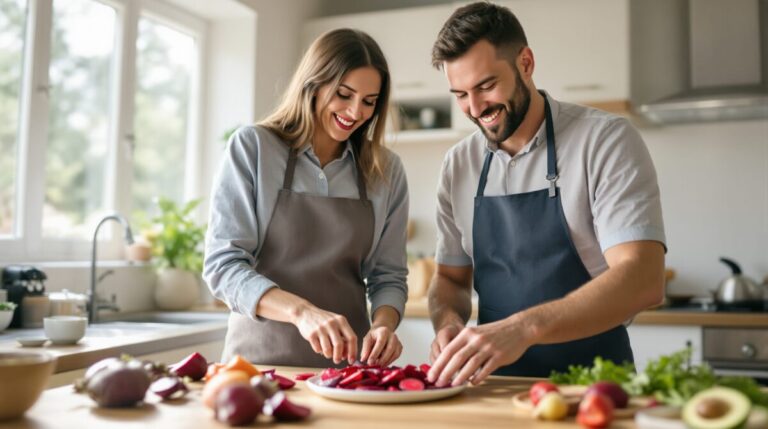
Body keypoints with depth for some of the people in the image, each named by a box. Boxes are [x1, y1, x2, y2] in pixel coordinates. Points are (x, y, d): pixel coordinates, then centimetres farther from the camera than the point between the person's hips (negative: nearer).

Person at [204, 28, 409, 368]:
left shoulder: (386, 170, 6)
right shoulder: (252, 147, -2)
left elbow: (388, 276, 9)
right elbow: (223, 264, -8)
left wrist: (383, 324, -12)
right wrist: (301, 311, -23)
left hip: (345, 361, 3)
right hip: (260, 357, -2)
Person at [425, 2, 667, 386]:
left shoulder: (606, 140, -8)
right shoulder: (459, 165, 7)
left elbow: (642, 280, -18)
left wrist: (523, 328, -31)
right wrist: (448, 322, -8)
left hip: (592, 385, -5)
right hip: (497, 384, 5)